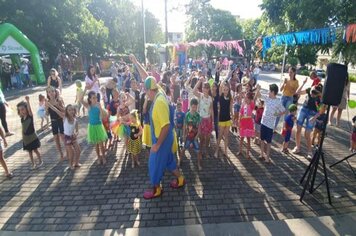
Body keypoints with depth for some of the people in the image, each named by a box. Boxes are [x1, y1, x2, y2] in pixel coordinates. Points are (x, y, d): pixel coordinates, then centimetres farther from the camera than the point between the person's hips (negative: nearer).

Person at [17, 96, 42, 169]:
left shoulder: (30, 116, -15)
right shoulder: (22, 118, 0)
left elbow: (29, 109, -31)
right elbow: (23, 128, 6)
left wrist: (27, 100, -42)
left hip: (32, 137, -5)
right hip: (26, 139, 5)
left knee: (35, 150, 7)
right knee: (30, 152, 12)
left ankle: (40, 161, 26)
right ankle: (33, 164, 24)